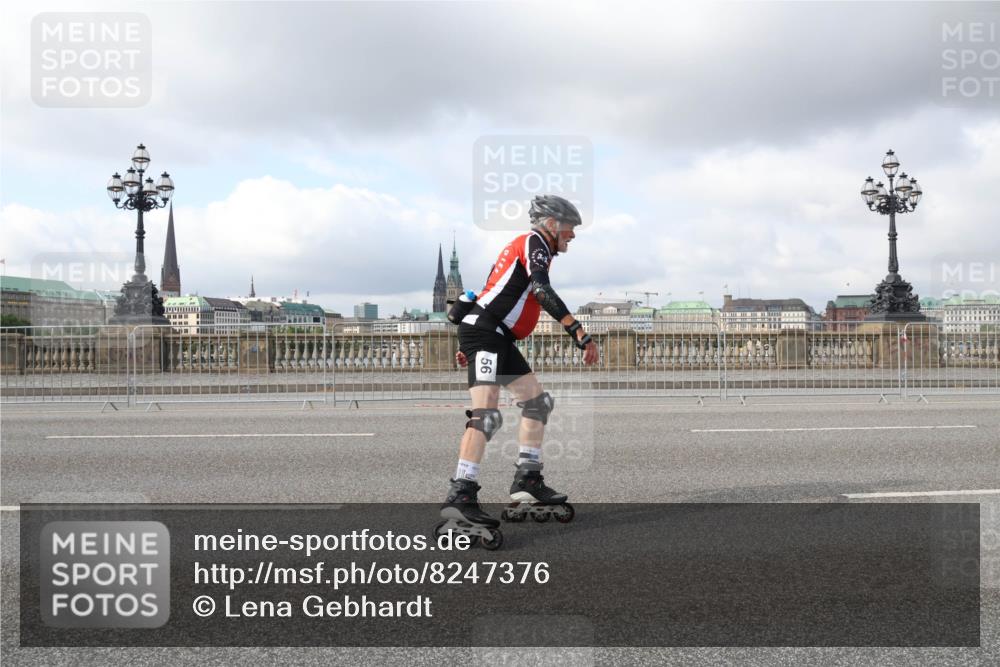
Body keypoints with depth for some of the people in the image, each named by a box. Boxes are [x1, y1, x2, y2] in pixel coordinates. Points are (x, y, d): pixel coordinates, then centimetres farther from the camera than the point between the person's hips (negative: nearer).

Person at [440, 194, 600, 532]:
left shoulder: (525, 246, 25)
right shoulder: (534, 242, -5)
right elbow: (541, 289, -24)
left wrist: (469, 345, 28)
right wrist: (578, 332, -30)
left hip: (499, 340, 11)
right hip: (484, 333, -11)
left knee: (538, 401, 13)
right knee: (486, 414, -21)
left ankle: (527, 479, 17)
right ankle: (460, 496, -27)